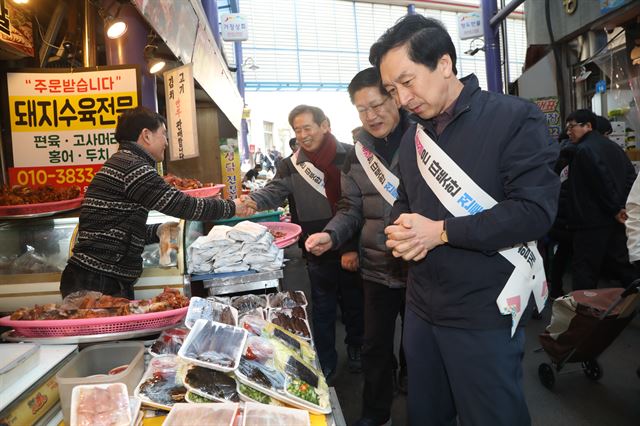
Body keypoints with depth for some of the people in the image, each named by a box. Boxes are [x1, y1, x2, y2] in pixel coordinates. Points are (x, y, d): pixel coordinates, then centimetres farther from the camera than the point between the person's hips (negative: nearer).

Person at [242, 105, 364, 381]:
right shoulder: (293, 165, 2)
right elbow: (275, 190, -9)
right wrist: (254, 201, -32)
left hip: (353, 249, -1)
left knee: (355, 305, 16)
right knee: (322, 309, 14)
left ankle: (357, 352, 41)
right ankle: (325, 364, 31)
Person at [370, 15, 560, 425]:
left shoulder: (515, 118, -11)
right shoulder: (413, 137, 11)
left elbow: (535, 210, -19)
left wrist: (441, 232, -19)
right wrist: (401, 231, -6)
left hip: (484, 315, -6)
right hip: (421, 308, 7)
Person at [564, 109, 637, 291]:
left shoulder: (584, 150, -13)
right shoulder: (612, 146, 16)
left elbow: (602, 182, -20)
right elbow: (631, 175, 15)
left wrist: (615, 209, -11)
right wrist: (622, 206, 10)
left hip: (591, 222, -9)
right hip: (615, 221, 9)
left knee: (584, 270, -4)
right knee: (621, 262, 18)